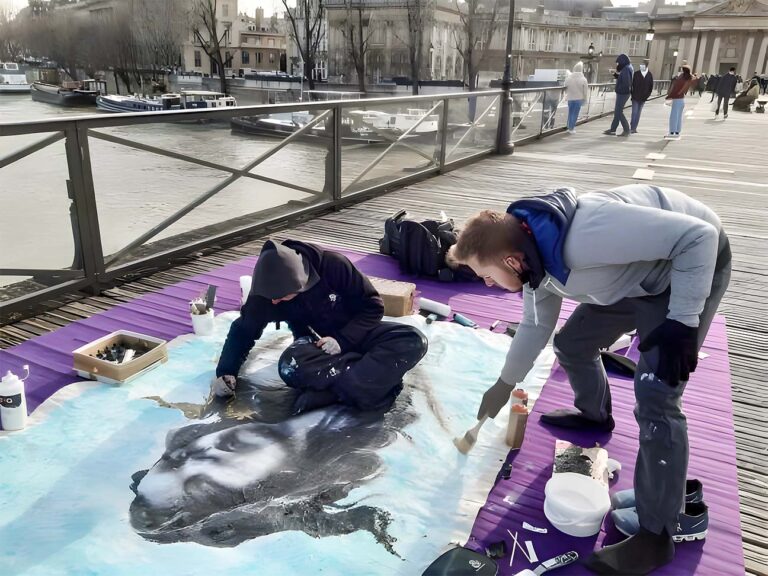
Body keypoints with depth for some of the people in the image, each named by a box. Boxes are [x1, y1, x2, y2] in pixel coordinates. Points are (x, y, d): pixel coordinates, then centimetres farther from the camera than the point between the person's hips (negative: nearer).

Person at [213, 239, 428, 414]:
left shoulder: (333, 265, -24)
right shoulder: (266, 292, -16)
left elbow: (373, 306, -13)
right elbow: (243, 330, 0)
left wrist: (343, 339, -25)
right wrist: (225, 372, -13)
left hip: (356, 333, 0)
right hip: (316, 345, 1)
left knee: (414, 340, -30)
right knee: (290, 366, -37)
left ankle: (335, 391, -33)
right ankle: (379, 377, -27)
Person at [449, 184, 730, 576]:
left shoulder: (584, 238, -39)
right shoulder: (536, 252, -8)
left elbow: (699, 235, -33)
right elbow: (536, 325, 9)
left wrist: (682, 320, -32)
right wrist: (503, 386, 16)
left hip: (692, 263, -8)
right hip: (636, 274, 9)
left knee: (655, 397, -17)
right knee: (572, 343, 16)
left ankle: (657, 535, -3)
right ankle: (595, 415, 48)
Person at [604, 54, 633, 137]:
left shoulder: (626, 70, -20)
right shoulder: (628, 68, 10)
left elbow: (626, 84, -26)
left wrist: (617, 89, -16)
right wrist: (616, 74, 8)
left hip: (622, 94, -10)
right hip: (622, 93, 10)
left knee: (619, 112, -3)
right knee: (617, 111, 15)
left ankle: (626, 130, 3)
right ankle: (612, 129, 22)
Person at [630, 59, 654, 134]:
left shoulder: (650, 75, 2)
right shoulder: (636, 74, -6)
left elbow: (651, 86, 8)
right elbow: (631, 84, -2)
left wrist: (647, 95, 1)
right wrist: (632, 94, -5)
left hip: (643, 98, 3)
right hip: (635, 97, -3)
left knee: (638, 113, 9)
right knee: (634, 113, -8)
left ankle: (634, 128, 16)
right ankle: (632, 128, -4)